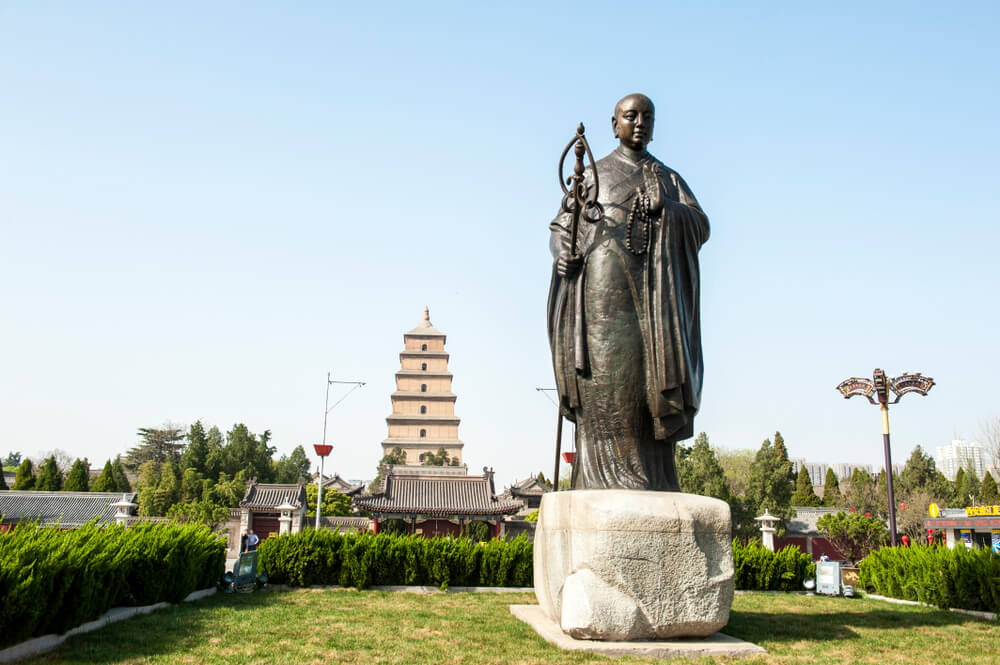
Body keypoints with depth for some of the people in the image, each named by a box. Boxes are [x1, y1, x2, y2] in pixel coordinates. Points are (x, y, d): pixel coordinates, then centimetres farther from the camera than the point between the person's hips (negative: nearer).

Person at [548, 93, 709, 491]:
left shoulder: (670, 179, 22)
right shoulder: (591, 176, 19)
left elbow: (701, 226, 7)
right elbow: (561, 229, 11)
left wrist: (666, 207, -12)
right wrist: (563, 251, -12)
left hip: (653, 292, 2)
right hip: (604, 285, -2)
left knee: (651, 379, -8)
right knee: (607, 377, -13)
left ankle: (654, 482, -7)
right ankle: (608, 475, -13)